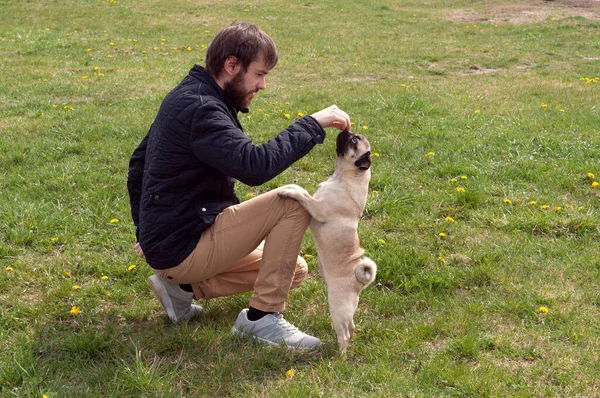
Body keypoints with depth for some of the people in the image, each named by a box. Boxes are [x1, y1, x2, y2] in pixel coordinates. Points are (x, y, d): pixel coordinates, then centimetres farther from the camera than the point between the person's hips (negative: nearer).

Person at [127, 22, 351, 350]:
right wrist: (313, 124, -26)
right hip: (182, 247, -10)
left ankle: (183, 287, 12)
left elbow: (138, 165, 22)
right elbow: (255, 166, -35)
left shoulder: (186, 97, 12)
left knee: (295, 271, 16)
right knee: (293, 202, -18)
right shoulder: (200, 108, -21)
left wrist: (147, 232, 26)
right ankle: (262, 317, -11)